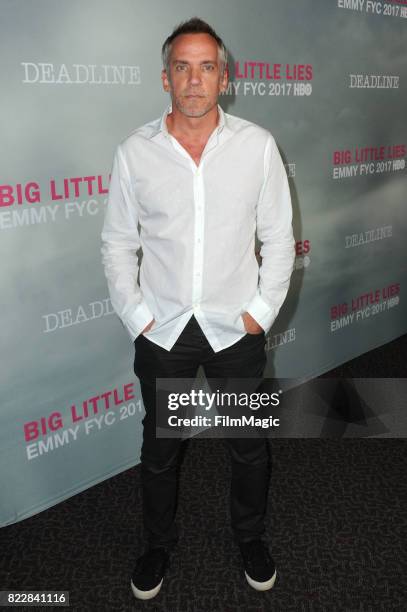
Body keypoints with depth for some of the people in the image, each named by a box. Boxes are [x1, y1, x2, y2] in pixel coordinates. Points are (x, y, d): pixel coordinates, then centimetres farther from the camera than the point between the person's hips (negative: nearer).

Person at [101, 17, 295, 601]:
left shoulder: (258, 145, -6)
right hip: (162, 332, 1)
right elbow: (118, 244, 2)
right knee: (159, 448, 17)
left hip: (237, 329, 0)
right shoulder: (134, 152, -5)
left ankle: (250, 536, 44)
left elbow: (278, 236, 0)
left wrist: (261, 311, -5)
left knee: (250, 446, 16)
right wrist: (136, 316, -3)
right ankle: (159, 543, 43)